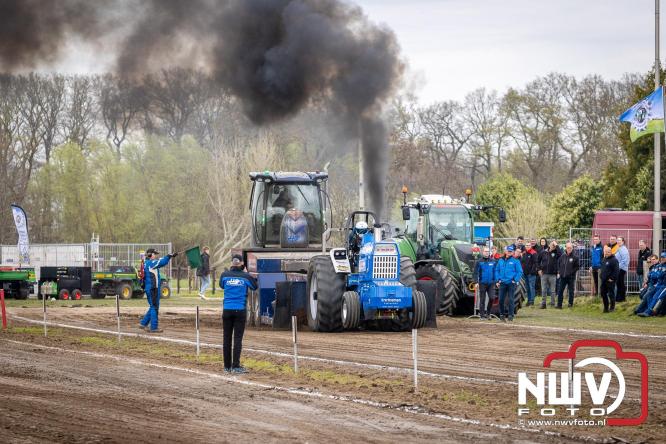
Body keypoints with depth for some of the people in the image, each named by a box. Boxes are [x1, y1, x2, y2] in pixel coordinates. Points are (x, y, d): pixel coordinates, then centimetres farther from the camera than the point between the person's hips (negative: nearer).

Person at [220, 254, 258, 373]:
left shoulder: (225, 275, -3)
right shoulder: (246, 276, -6)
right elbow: (254, 286, 12)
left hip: (227, 310, 2)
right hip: (240, 310, -2)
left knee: (226, 338, 8)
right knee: (238, 338, 0)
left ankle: (227, 366, 11)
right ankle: (236, 366, -5)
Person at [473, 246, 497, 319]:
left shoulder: (493, 261, 6)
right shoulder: (479, 262, 1)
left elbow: (496, 271, 9)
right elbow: (476, 272, 0)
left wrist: (497, 281, 1)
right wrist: (476, 282, -8)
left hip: (491, 283, 1)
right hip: (482, 283, -1)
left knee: (492, 298, -8)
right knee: (482, 299, 3)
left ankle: (487, 311, 12)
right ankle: (481, 314, 10)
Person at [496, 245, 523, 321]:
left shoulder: (515, 261, -1)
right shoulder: (501, 261, 11)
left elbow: (520, 272, -2)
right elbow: (497, 271, 17)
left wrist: (515, 280, -10)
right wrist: (498, 280, 6)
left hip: (511, 283, -4)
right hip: (502, 283, 4)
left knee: (511, 299, -4)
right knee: (501, 299, 2)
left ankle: (511, 315, 2)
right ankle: (502, 314, 14)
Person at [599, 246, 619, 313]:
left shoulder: (614, 260, -11)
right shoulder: (604, 259, 16)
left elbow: (616, 270, -16)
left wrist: (612, 278, -18)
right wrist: (601, 276, 14)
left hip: (610, 280, -9)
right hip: (603, 280, 9)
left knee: (611, 294, -3)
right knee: (603, 294, 10)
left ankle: (612, 307, 5)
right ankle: (606, 307, 19)